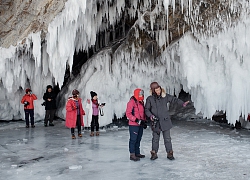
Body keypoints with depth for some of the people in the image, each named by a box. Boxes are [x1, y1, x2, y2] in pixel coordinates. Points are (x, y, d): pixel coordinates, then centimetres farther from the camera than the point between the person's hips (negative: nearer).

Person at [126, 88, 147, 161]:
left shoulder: (141, 102, 14)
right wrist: (136, 120, -22)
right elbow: (128, 113, -18)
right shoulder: (131, 102, -13)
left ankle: (137, 153, 26)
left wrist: (144, 121, 15)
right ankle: (132, 155, 0)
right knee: (133, 139, -5)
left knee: (138, 139, 15)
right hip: (133, 125, -9)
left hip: (140, 124, 9)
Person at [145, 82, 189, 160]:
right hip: (155, 122, 0)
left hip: (165, 121, 0)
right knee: (155, 139, 9)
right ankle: (154, 154, 23)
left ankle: (169, 153, 17)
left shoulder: (165, 96, -2)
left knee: (167, 138, 5)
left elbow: (174, 99, 3)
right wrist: (150, 115, -16)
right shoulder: (150, 99, -3)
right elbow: (146, 109, 2)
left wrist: (182, 103, -10)